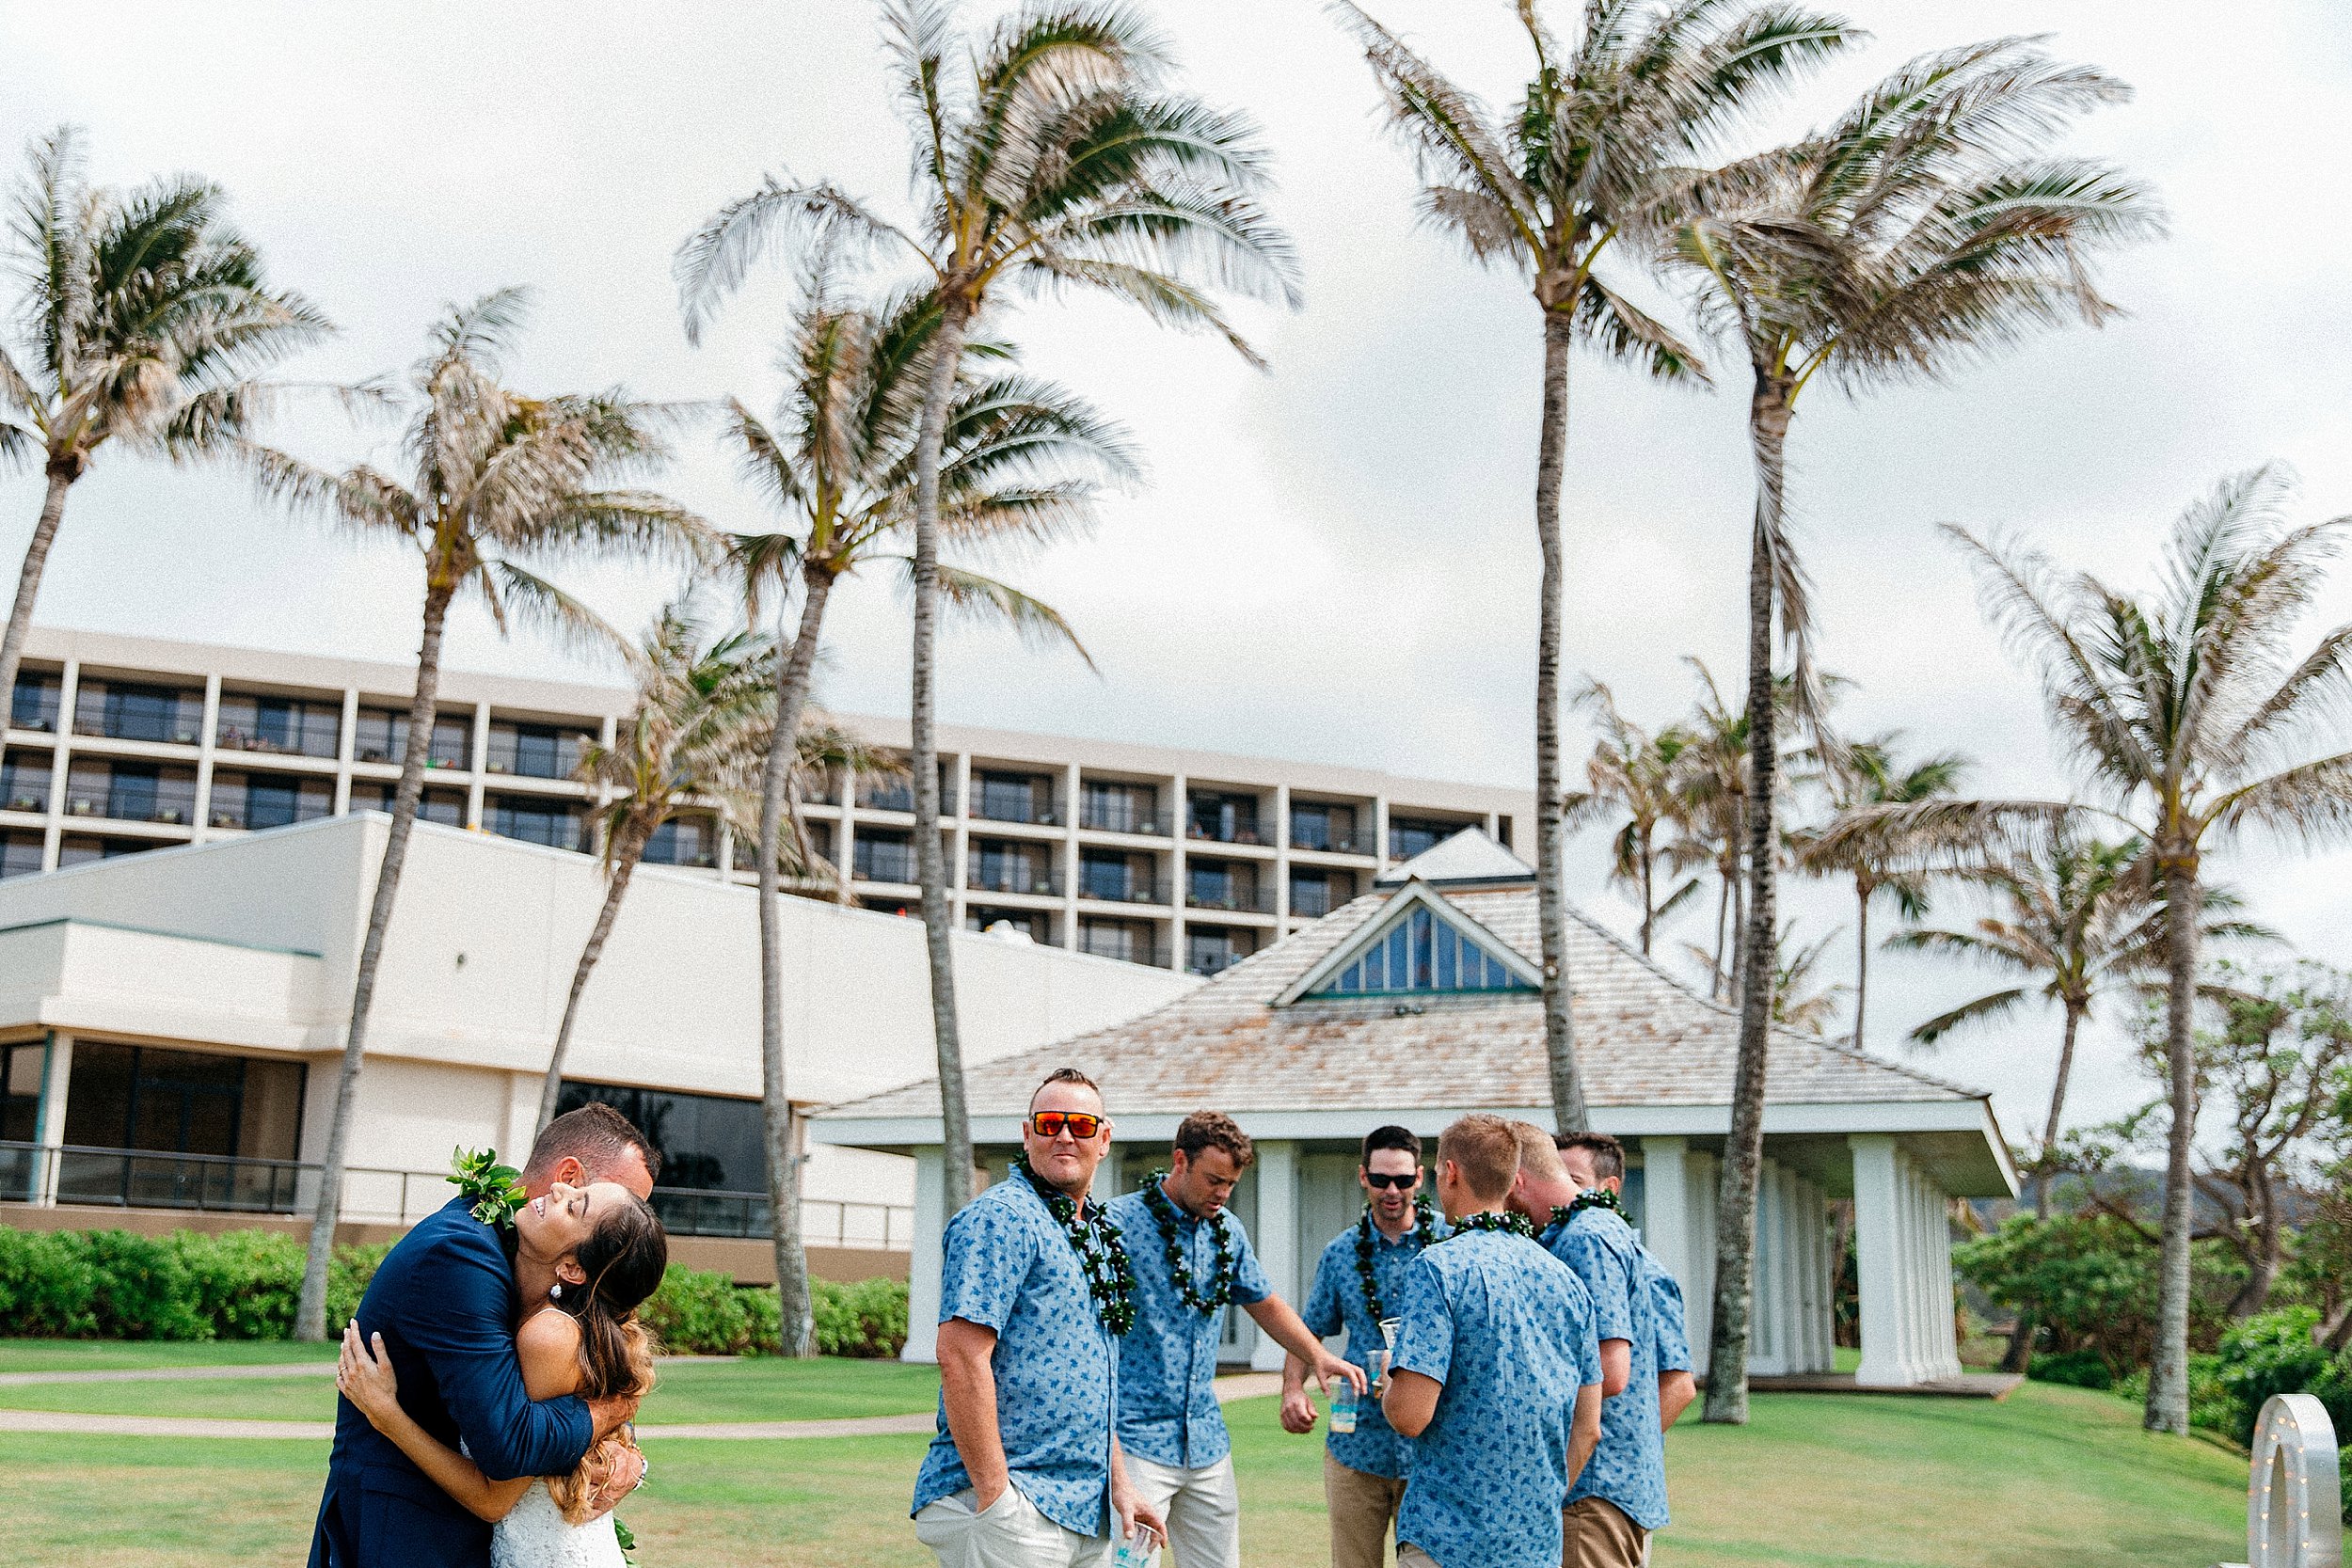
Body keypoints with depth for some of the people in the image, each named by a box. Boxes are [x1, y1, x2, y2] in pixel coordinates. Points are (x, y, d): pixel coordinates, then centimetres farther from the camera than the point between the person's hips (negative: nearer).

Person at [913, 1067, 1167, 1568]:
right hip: (1016, 1507, -9)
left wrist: (1118, 1482, 18)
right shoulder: (1001, 1218, -12)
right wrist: (994, 1498, -22)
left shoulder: (1095, 1235, 17)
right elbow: (961, 1356, -20)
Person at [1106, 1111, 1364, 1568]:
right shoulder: (1119, 1222, -11)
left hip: (1207, 1441, 7)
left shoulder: (1228, 1231, 10)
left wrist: (1318, 1355, 6)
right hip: (1137, 1442, -6)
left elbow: (1265, 1303, 22)